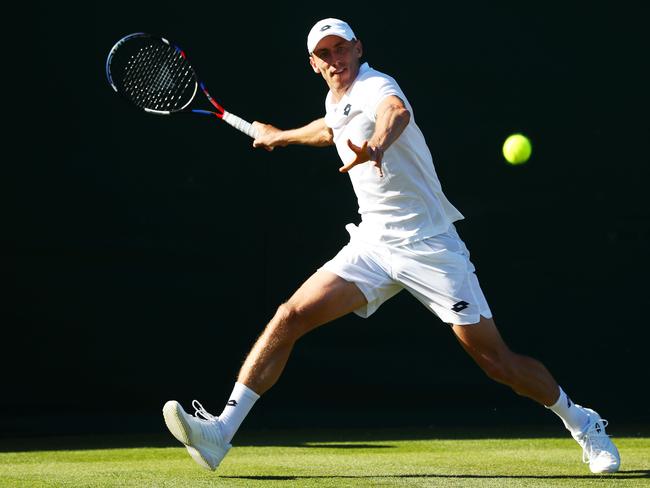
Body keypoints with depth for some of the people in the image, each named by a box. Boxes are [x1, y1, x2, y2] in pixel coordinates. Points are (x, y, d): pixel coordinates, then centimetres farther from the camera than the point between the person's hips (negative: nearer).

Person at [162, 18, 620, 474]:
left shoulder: (376, 86, -14)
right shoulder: (337, 101, 11)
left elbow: (397, 112, -41)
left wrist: (376, 146, -63)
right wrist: (280, 136, 51)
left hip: (429, 245, -7)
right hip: (372, 244, 7)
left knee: (497, 361, -6)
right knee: (289, 318, -11)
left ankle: (581, 422, 18)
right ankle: (220, 433, -14)